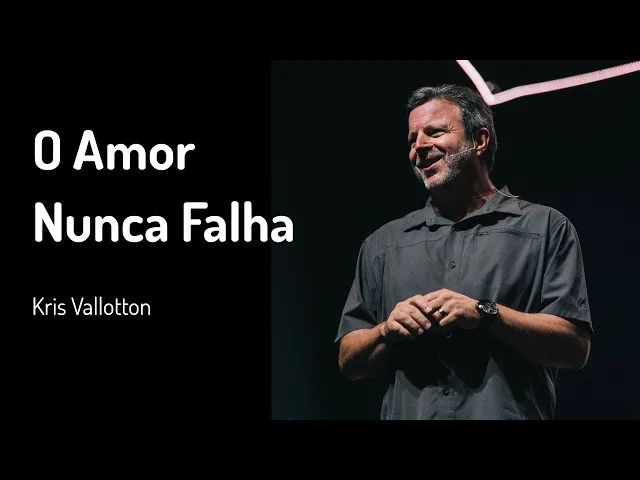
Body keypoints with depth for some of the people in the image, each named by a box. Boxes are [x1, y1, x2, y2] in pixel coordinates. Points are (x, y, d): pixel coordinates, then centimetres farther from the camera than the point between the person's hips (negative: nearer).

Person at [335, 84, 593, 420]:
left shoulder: (546, 228, 4)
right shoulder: (382, 244, 13)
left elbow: (575, 347, -3)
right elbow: (349, 362, 12)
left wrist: (485, 315, -14)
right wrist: (387, 331, -8)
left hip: (505, 412, -2)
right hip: (405, 412, 2)